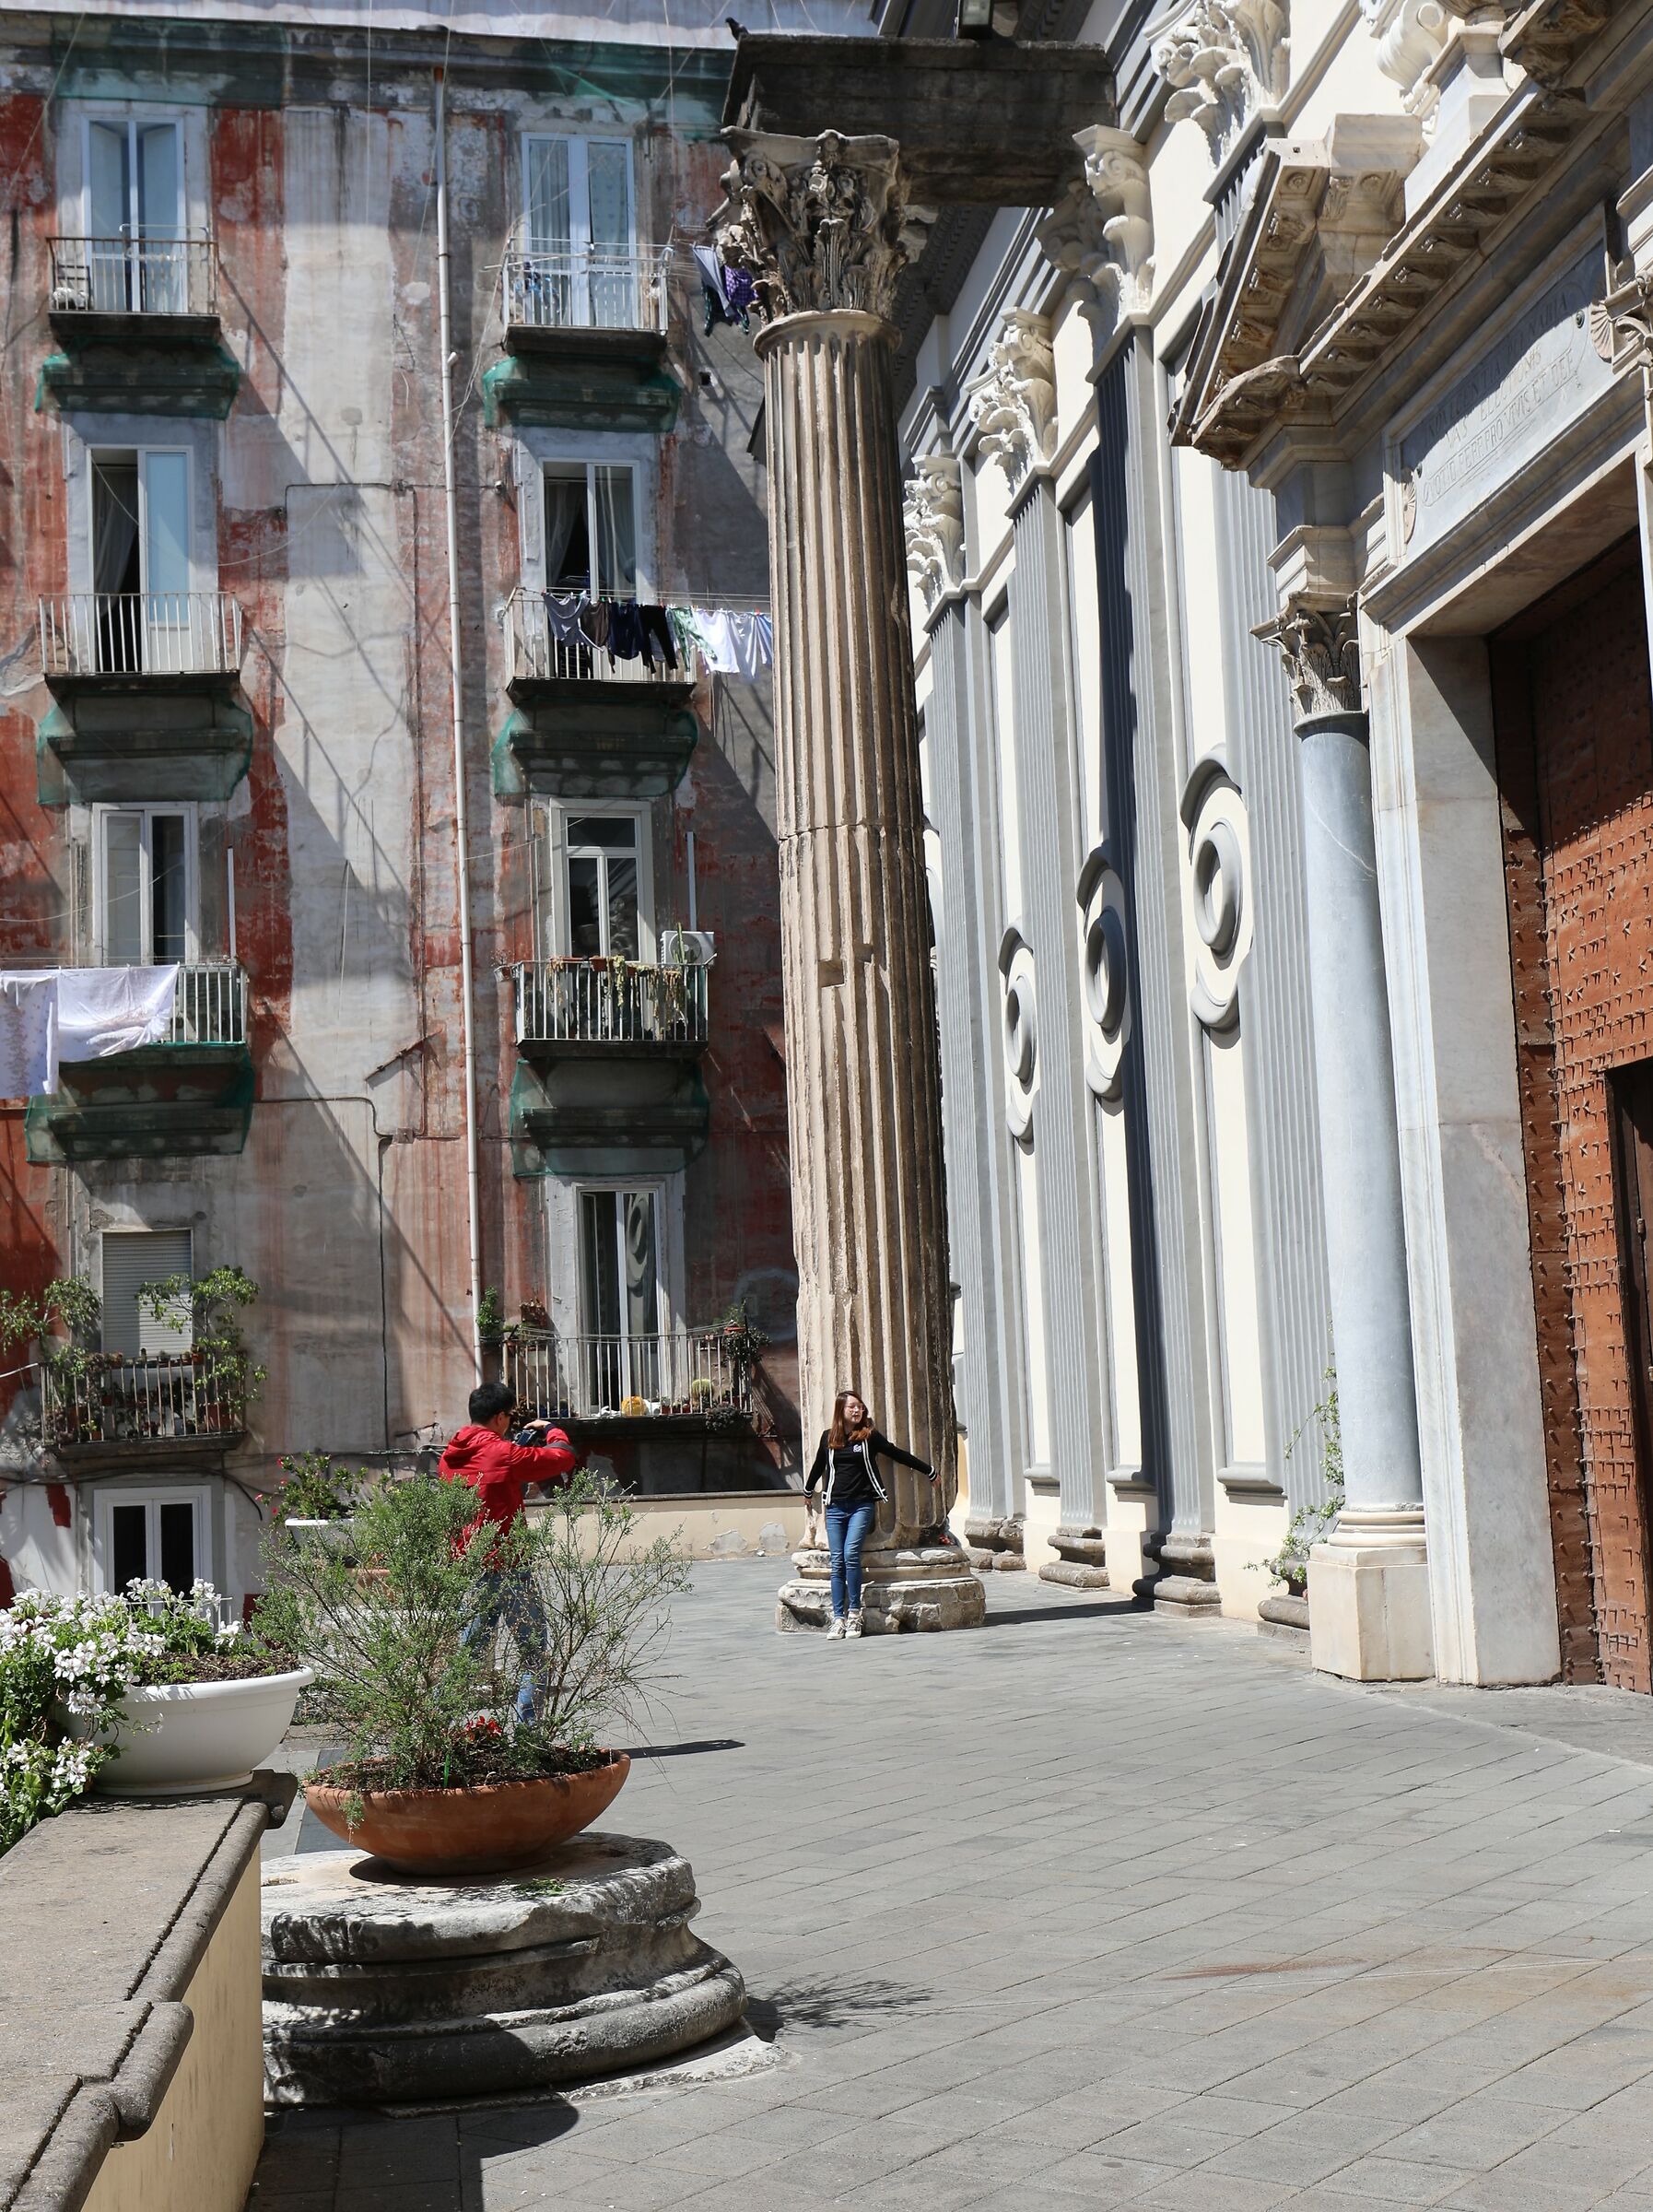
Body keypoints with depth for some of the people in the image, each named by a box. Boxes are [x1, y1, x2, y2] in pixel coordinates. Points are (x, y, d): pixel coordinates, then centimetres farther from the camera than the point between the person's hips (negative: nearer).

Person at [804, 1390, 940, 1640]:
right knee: (837, 1562, -3)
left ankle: (854, 1613, -7)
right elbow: (818, 1466, 25)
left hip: (862, 1505, -2)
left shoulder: (869, 1436, 3)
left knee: (851, 1554, -17)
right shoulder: (828, 1437, 9)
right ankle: (839, 1618, -1)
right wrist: (808, 1493, 39)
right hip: (835, 1507, 2)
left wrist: (930, 1471, 17)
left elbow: (898, 1455, 11)